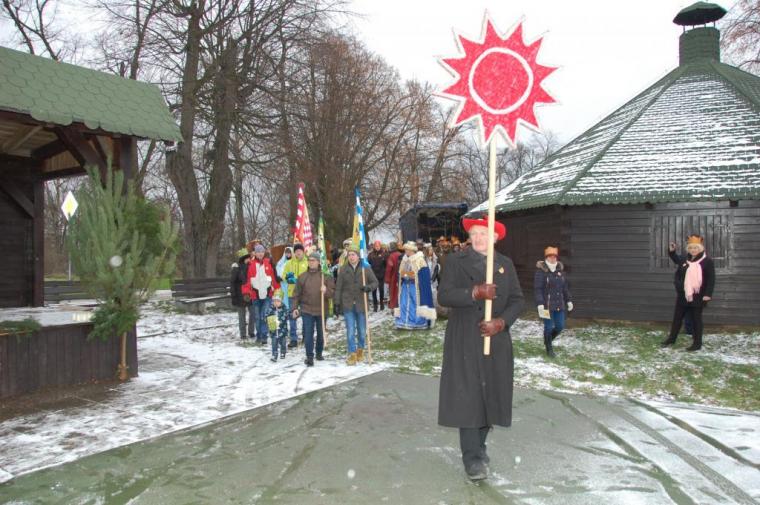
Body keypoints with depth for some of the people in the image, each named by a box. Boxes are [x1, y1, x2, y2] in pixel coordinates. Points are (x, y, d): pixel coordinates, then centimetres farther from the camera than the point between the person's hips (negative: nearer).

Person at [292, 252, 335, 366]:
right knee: (308, 334, -4)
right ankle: (309, 357, 3)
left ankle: (319, 353, 32)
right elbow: (297, 294, 6)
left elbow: (333, 292, -3)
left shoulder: (326, 276, -1)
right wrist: (295, 307, -1)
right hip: (307, 310, 0)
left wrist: (326, 291, -24)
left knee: (321, 334, 13)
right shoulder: (303, 276, 3)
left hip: (322, 310, 0)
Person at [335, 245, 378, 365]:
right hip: (348, 305, 0)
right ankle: (352, 354, 4)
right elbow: (338, 287, 3)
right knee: (350, 330, -3)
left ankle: (360, 349, 32)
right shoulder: (343, 269, 2)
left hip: (361, 304, 0)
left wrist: (369, 287, -18)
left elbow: (375, 282, 4)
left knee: (362, 330, 11)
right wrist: (337, 303, -2)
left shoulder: (366, 269, 0)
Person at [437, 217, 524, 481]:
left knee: (491, 394, 9)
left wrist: (501, 322, -11)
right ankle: (472, 457, 2)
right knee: (467, 395, -5)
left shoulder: (505, 264, 10)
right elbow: (444, 295, -10)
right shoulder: (455, 261, 0)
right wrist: (475, 292, -23)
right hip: (464, 341, -3)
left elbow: (517, 299, 6)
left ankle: (479, 445, 28)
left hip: (497, 340, 4)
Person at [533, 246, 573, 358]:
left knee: (560, 326, 9)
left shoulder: (560, 270, 9)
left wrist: (568, 301, 14)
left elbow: (565, 287, 16)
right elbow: (537, 289, -15)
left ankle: (548, 340, 36)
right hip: (547, 305, -6)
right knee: (549, 327, 1)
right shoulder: (541, 271, -11)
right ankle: (549, 349, 18)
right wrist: (540, 304, -21)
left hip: (559, 304, 6)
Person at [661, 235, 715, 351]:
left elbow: (711, 279, -10)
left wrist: (708, 294, -16)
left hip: (698, 297, -5)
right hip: (683, 295, 5)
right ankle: (672, 338, 26)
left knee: (696, 319, 3)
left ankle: (697, 343, 13)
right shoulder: (684, 260, 8)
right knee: (677, 317, 13)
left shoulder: (707, 261, -7)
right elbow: (677, 275, 18)